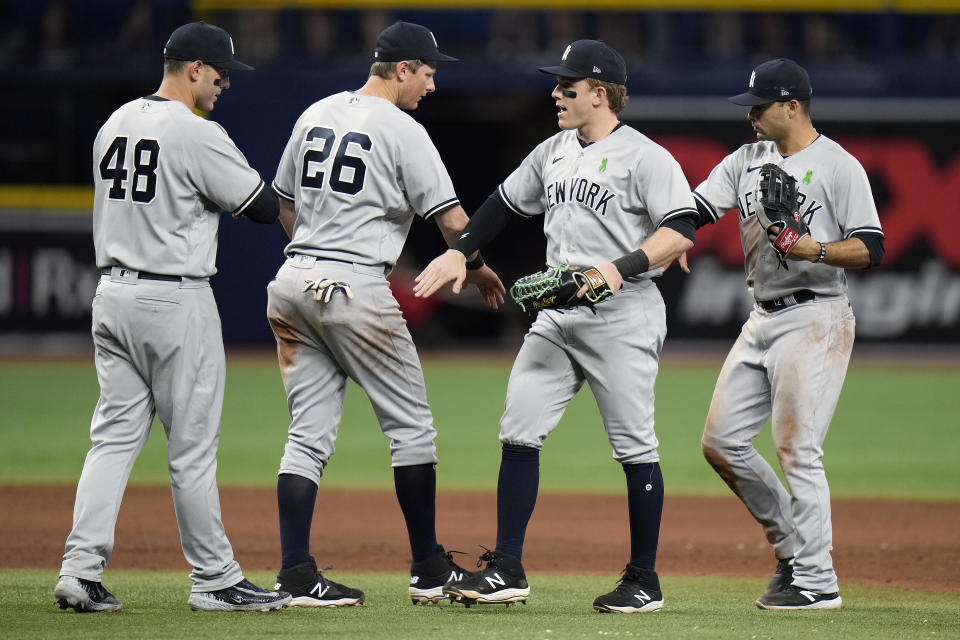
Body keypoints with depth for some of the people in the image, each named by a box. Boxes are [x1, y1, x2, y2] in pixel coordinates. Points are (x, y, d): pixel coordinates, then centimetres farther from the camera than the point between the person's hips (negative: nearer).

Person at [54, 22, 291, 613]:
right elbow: (265, 208, -11)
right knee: (193, 446, 0)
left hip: (113, 294, 7)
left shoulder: (115, 125, 10)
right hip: (176, 299, -7)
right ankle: (215, 580, 7)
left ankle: (81, 570, -1)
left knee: (115, 436, 8)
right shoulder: (198, 136, -15)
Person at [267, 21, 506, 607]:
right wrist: (480, 268, 8)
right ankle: (429, 568, 11)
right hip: (356, 289, -7)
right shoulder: (402, 131, -8)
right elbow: (451, 219, -9)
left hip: (293, 280, 7)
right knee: (411, 425, 6)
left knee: (309, 433, 7)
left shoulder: (316, 115, 13)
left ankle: (296, 574, -1)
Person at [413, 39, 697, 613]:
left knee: (634, 447, -3)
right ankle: (507, 570, 3)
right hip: (556, 316, 8)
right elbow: (506, 202, 26)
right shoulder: (553, 152, 14)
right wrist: (459, 253, 17)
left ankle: (645, 581, 6)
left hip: (622, 317, -8)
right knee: (519, 433, 0)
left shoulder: (645, 157, -10)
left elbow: (681, 232, -18)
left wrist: (622, 267, -29)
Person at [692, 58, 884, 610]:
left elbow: (872, 249, -12)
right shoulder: (748, 160, 13)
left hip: (816, 320, -8)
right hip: (763, 321, 8)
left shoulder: (838, 166, -7)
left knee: (797, 449, -10)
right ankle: (792, 541, 21)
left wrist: (813, 250, -26)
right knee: (722, 441, 6)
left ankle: (817, 580, -4)